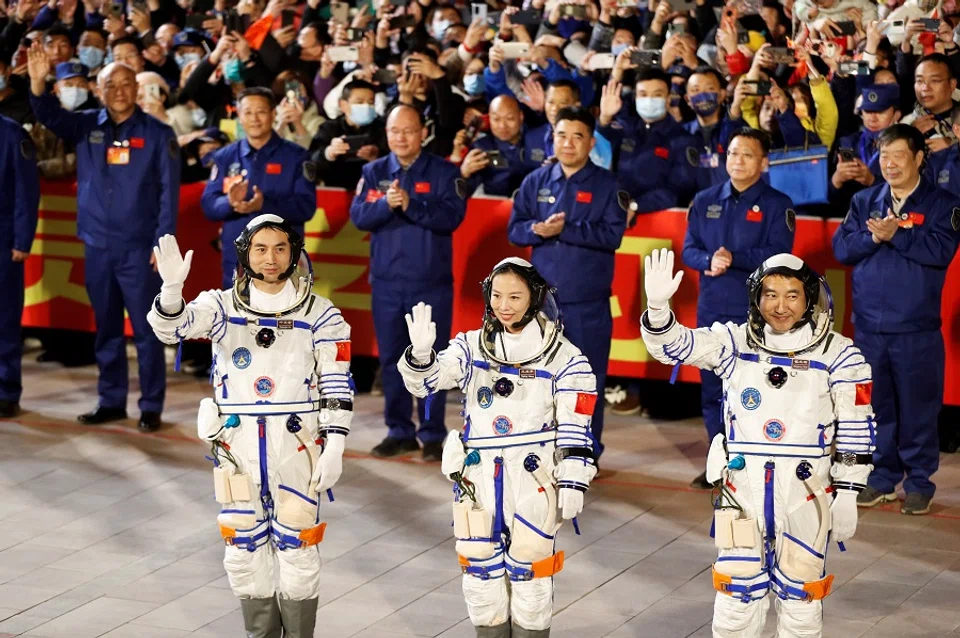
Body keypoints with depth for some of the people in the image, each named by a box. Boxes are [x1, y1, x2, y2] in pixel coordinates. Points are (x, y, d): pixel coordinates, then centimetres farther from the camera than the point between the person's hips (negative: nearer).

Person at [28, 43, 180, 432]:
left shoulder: (157, 134, -2)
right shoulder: (86, 127, 7)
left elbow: (169, 192, -4)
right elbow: (50, 116, -7)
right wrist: (38, 83, -27)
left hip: (139, 249, -4)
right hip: (97, 247, 4)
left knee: (146, 330, -1)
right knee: (106, 329, 12)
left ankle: (151, 407, 6)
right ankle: (111, 402, 21)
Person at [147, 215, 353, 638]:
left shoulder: (319, 314, 0)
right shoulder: (222, 307, 2)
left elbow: (338, 386, 0)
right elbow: (171, 327, -14)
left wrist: (333, 448, -7)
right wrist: (172, 287, -34)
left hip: (296, 446, -2)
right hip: (238, 445, 2)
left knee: (296, 547, 1)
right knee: (245, 548, 9)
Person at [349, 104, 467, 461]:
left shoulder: (443, 172, -1)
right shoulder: (373, 172, 7)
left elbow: (452, 216, -14)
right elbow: (358, 216, -4)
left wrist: (411, 205, -24)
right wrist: (386, 204, -22)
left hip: (432, 283, -3)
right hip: (386, 282, 3)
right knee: (391, 358, 9)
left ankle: (433, 434, 7)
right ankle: (399, 432, 18)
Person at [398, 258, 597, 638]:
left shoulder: (563, 357, -3)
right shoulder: (472, 347, 5)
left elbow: (575, 430, -3)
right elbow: (427, 381, -6)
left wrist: (572, 483, -8)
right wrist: (421, 353, -27)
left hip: (533, 478, -3)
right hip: (478, 477, 3)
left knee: (529, 574, 2)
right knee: (481, 573, 10)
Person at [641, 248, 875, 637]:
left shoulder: (837, 354, -3)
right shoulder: (734, 343, 1)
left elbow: (856, 431, -1)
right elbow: (672, 345, -8)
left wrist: (847, 495, -2)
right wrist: (658, 305, -29)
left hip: (805, 492, -1)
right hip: (742, 487, 1)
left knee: (800, 595, 9)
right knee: (737, 592, 6)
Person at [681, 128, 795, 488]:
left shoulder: (777, 205, 0)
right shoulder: (706, 201, 11)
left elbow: (779, 254, -11)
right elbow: (689, 249, 8)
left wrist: (735, 258, -21)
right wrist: (709, 261, -14)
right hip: (711, 309, 4)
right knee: (711, 387, 9)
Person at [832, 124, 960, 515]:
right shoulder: (864, 202, 10)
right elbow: (841, 248, 1)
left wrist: (895, 235, -20)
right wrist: (872, 237, -16)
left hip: (917, 328, -4)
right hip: (869, 325, 4)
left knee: (918, 407, 1)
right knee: (875, 406, 10)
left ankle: (920, 483, 10)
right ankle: (882, 478, 21)